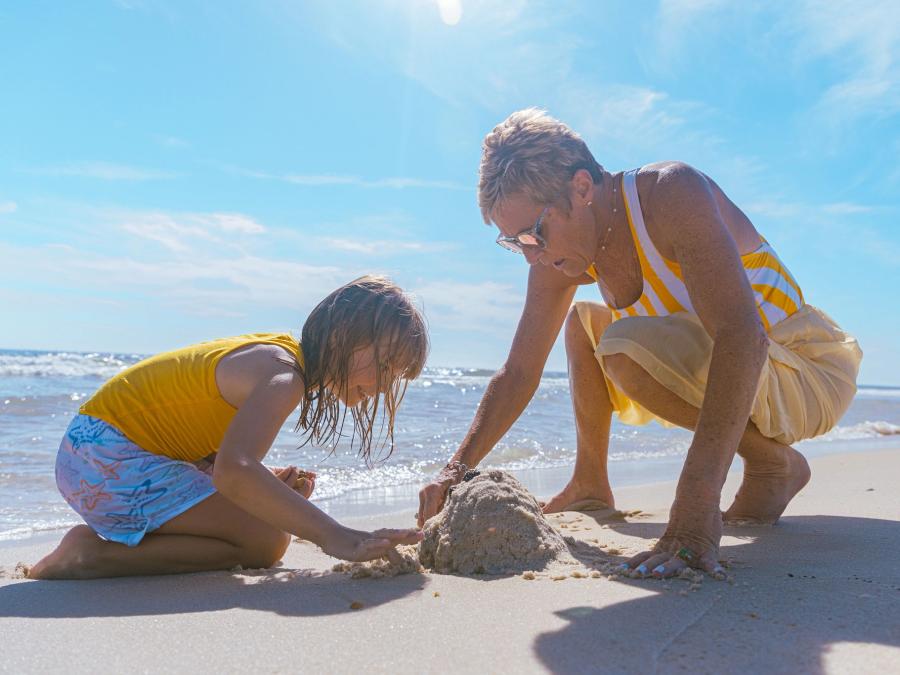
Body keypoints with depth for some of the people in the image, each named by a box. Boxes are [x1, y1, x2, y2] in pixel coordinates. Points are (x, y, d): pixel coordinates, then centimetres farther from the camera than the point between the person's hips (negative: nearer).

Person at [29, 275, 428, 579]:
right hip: (111, 460, -10)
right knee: (266, 543, -14)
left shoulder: (277, 353, 7)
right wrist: (334, 537, -41)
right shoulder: (282, 376, -23)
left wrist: (271, 485, -10)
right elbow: (234, 471, -40)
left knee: (264, 517, 17)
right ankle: (93, 554, -11)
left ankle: (120, 534, 13)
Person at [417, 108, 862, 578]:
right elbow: (518, 373, 0)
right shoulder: (558, 259, -4)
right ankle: (590, 486, 16)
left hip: (809, 374, -7)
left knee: (628, 348, -31)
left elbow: (741, 336, -39)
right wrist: (459, 468, -10)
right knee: (582, 321, 13)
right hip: (718, 371, 7)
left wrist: (697, 500, -47)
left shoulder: (672, 192, -26)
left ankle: (773, 463, -9)